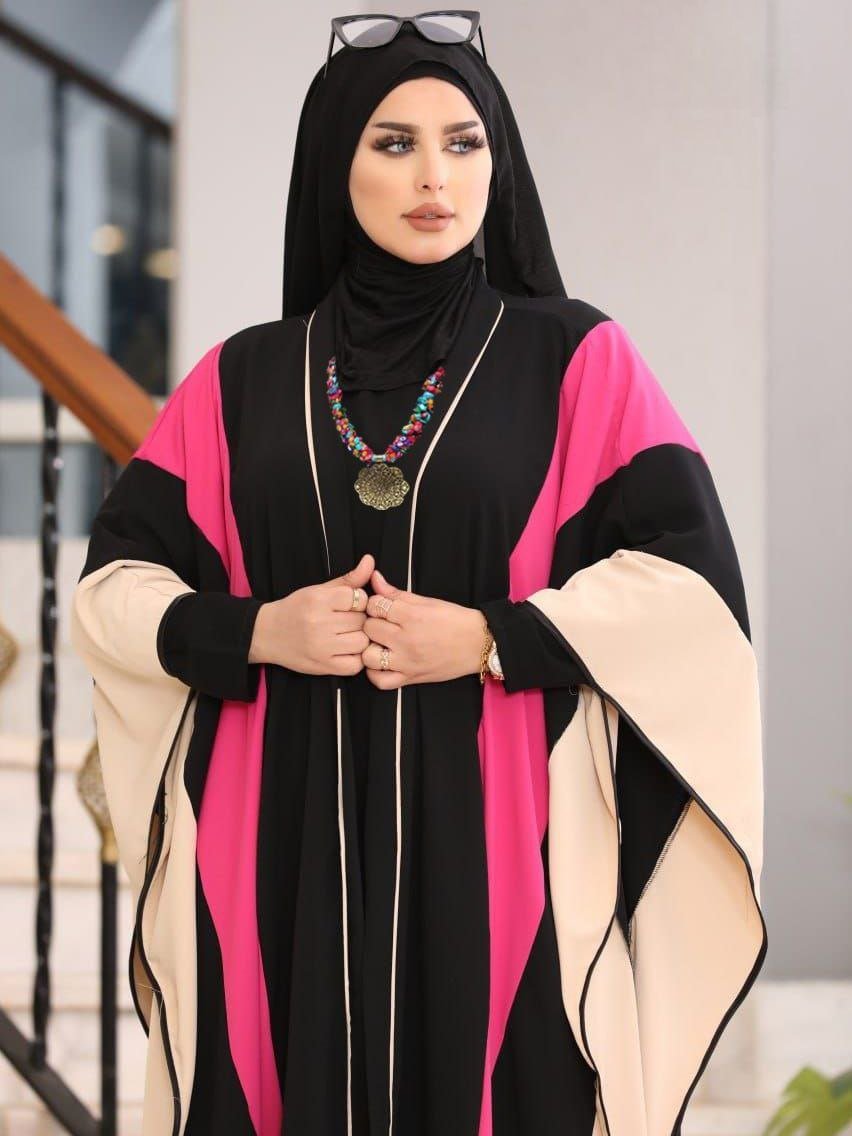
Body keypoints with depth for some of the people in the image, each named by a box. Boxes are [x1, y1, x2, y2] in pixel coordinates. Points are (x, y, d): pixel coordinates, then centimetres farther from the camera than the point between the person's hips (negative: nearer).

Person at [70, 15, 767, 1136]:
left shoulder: (577, 360, 3)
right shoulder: (241, 380, 9)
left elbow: (692, 577, -4)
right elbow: (112, 581, 8)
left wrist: (491, 641, -14)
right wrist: (257, 633, -9)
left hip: (499, 847, -1)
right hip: (287, 855, 2)